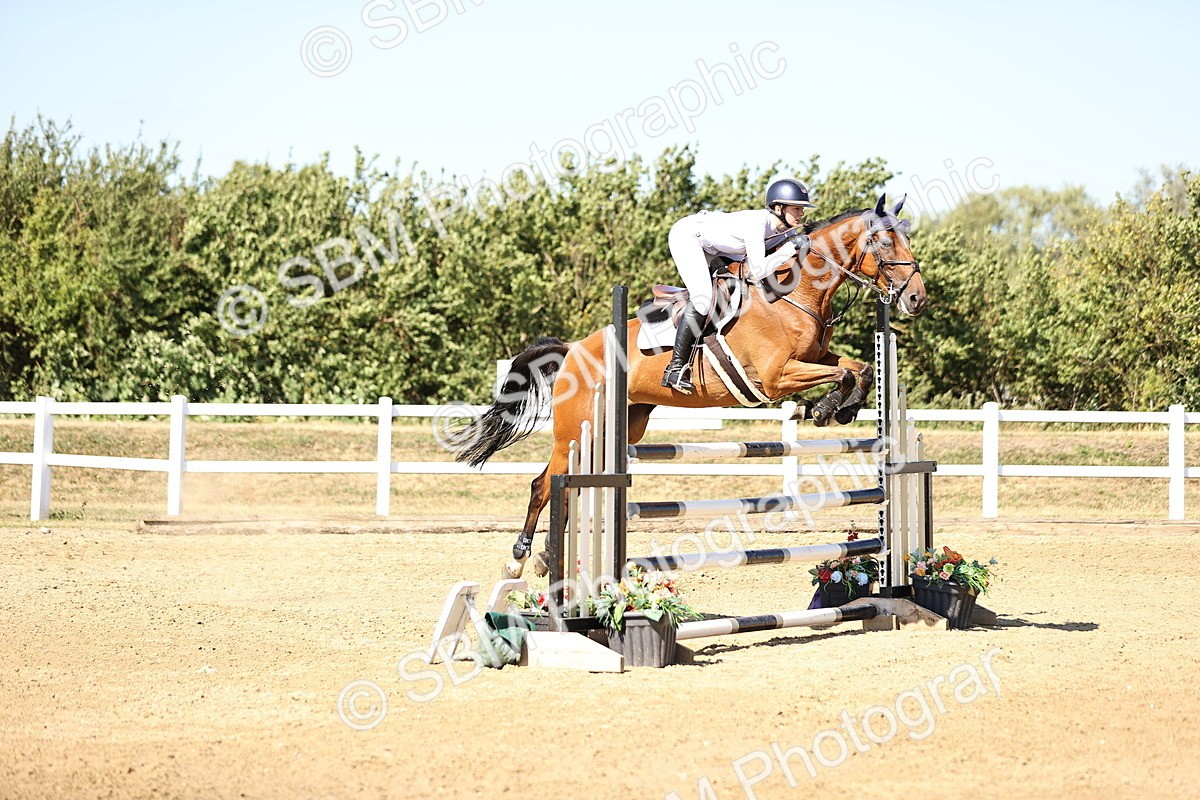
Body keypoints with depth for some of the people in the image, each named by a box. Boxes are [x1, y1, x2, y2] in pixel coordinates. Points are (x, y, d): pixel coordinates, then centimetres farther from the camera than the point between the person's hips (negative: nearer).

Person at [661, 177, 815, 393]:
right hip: (686, 235, -10)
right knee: (702, 300, -21)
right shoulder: (757, 224, -33)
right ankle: (675, 368, -17)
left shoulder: (785, 228, -8)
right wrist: (791, 247, -35)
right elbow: (757, 272, -39)